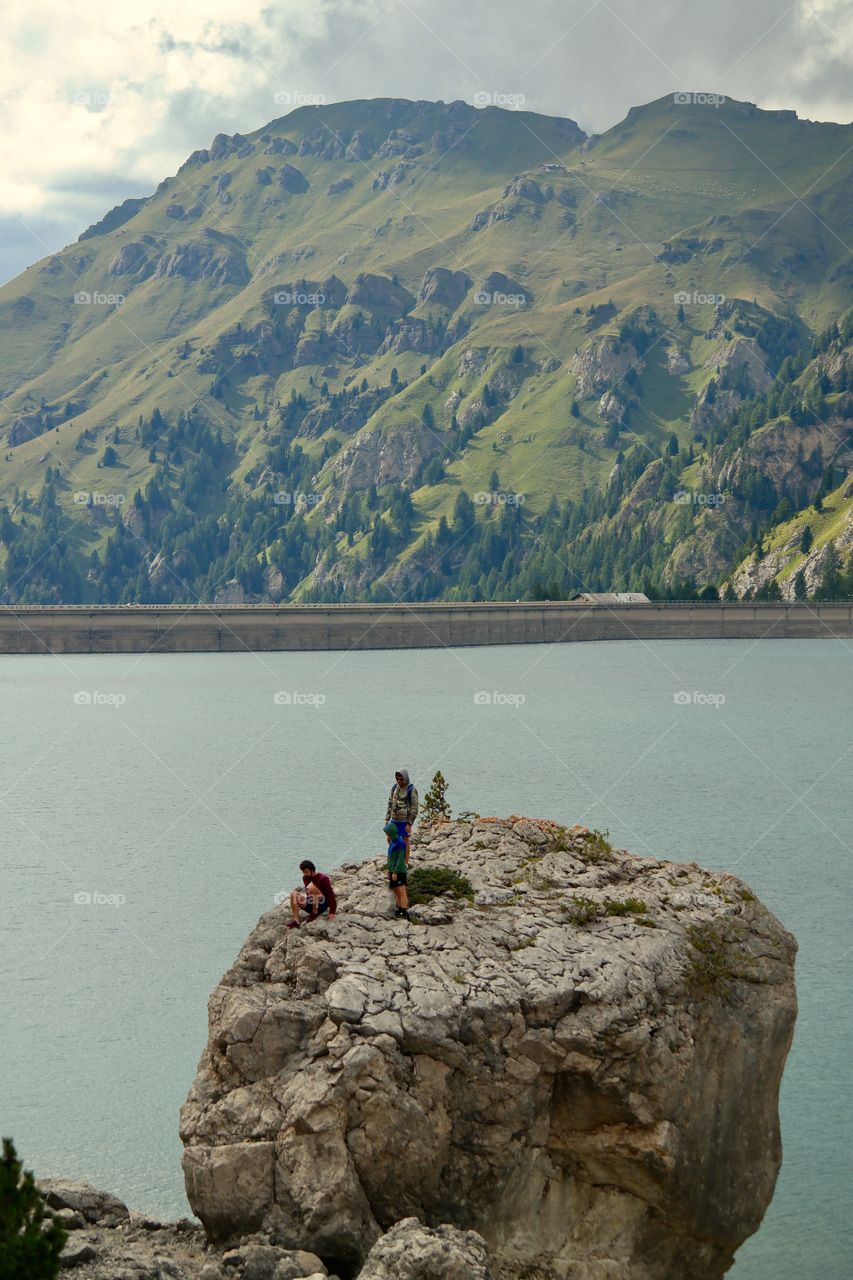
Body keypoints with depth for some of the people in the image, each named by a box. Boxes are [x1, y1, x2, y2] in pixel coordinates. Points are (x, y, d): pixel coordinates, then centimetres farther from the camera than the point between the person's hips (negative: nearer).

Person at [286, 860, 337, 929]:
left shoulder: (322, 878, -14)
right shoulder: (305, 878, 6)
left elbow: (331, 894, -17)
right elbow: (307, 892, 13)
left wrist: (332, 912, -22)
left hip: (322, 905, -7)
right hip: (311, 905, 7)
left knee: (312, 886, -31)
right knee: (294, 894, -15)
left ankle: (315, 913, -20)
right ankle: (296, 921, -25)